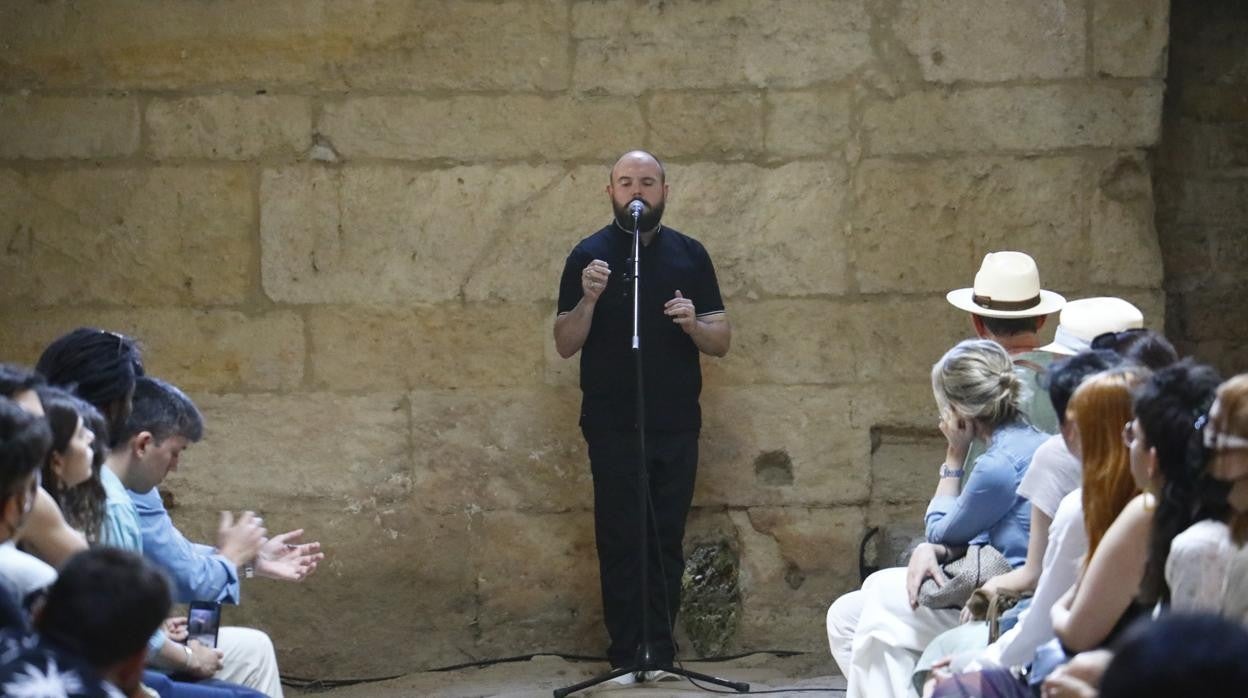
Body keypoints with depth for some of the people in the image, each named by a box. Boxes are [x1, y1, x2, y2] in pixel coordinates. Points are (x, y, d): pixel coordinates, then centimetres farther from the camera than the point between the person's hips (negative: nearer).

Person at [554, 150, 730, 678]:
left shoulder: (690, 255, 7)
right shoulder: (589, 255, 1)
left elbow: (722, 341, 8)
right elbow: (565, 344, -1)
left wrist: (693, 323, -13)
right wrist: (588, 299, -19)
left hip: (676, 427, 2)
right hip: (612, 429, -2)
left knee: (666, 542, 4)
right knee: (618, 541, -2)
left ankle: (662, 653, 8)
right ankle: (624, 655, 2)